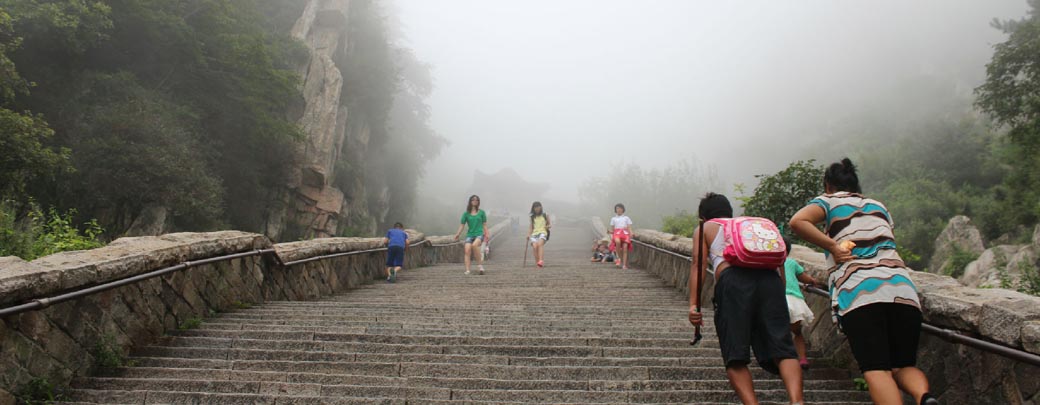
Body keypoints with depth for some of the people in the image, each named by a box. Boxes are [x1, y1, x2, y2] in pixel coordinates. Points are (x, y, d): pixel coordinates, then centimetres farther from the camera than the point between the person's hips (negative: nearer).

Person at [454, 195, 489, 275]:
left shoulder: (481, 212, 8)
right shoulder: (466, 213, 9)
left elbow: (484, 225, 10)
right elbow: (462, 225, 7)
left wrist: (487, 234, 3)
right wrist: (457, 234, -6)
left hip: (479, 234, -2)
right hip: (470, 234, 2)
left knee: (475, 245, -33)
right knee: (467, 250, -20)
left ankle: (480, 264, -21)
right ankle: (467, 271, -21)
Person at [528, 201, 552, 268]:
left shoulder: (545, 215, 15)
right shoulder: (532, 217, 19)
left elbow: (550, 225, 17)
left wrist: (548, 226, -5)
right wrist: (528, 234, 2)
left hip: (543, 233, -2)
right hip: (534, 234, 2)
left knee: (540, 243, -34)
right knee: (535, 246, -27)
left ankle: (541, 261, -46)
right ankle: (537, 263, -23)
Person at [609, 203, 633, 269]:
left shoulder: (626, 218, 17)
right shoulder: (613, 219, 18)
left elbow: (629, 228, 10)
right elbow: (612, 229, 17)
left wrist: (631, 234, -7)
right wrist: (611, 236, 2)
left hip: (625, 233, 1)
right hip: (617, 233, -1)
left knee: (625, 249, -14)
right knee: (617, 241, -35)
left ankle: (624, 265, -10)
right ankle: (620, 258, -21)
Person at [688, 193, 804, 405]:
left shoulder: (704, 228, 28)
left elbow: (698, 264, 11)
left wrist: (693, 304, 3)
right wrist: (779, 298, 32)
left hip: (733, 279, -3)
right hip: (769, 277, 3)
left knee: (735, 357, -2)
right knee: (782, 348, -7)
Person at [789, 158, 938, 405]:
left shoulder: (829, 202, 15)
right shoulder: (878, 206, 29)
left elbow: (798, 222, -5)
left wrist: (832, 247, -1)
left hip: (858, 292, -4)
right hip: (901, 287, 4)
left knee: (876, 369, -10)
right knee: (904, 365, 8)